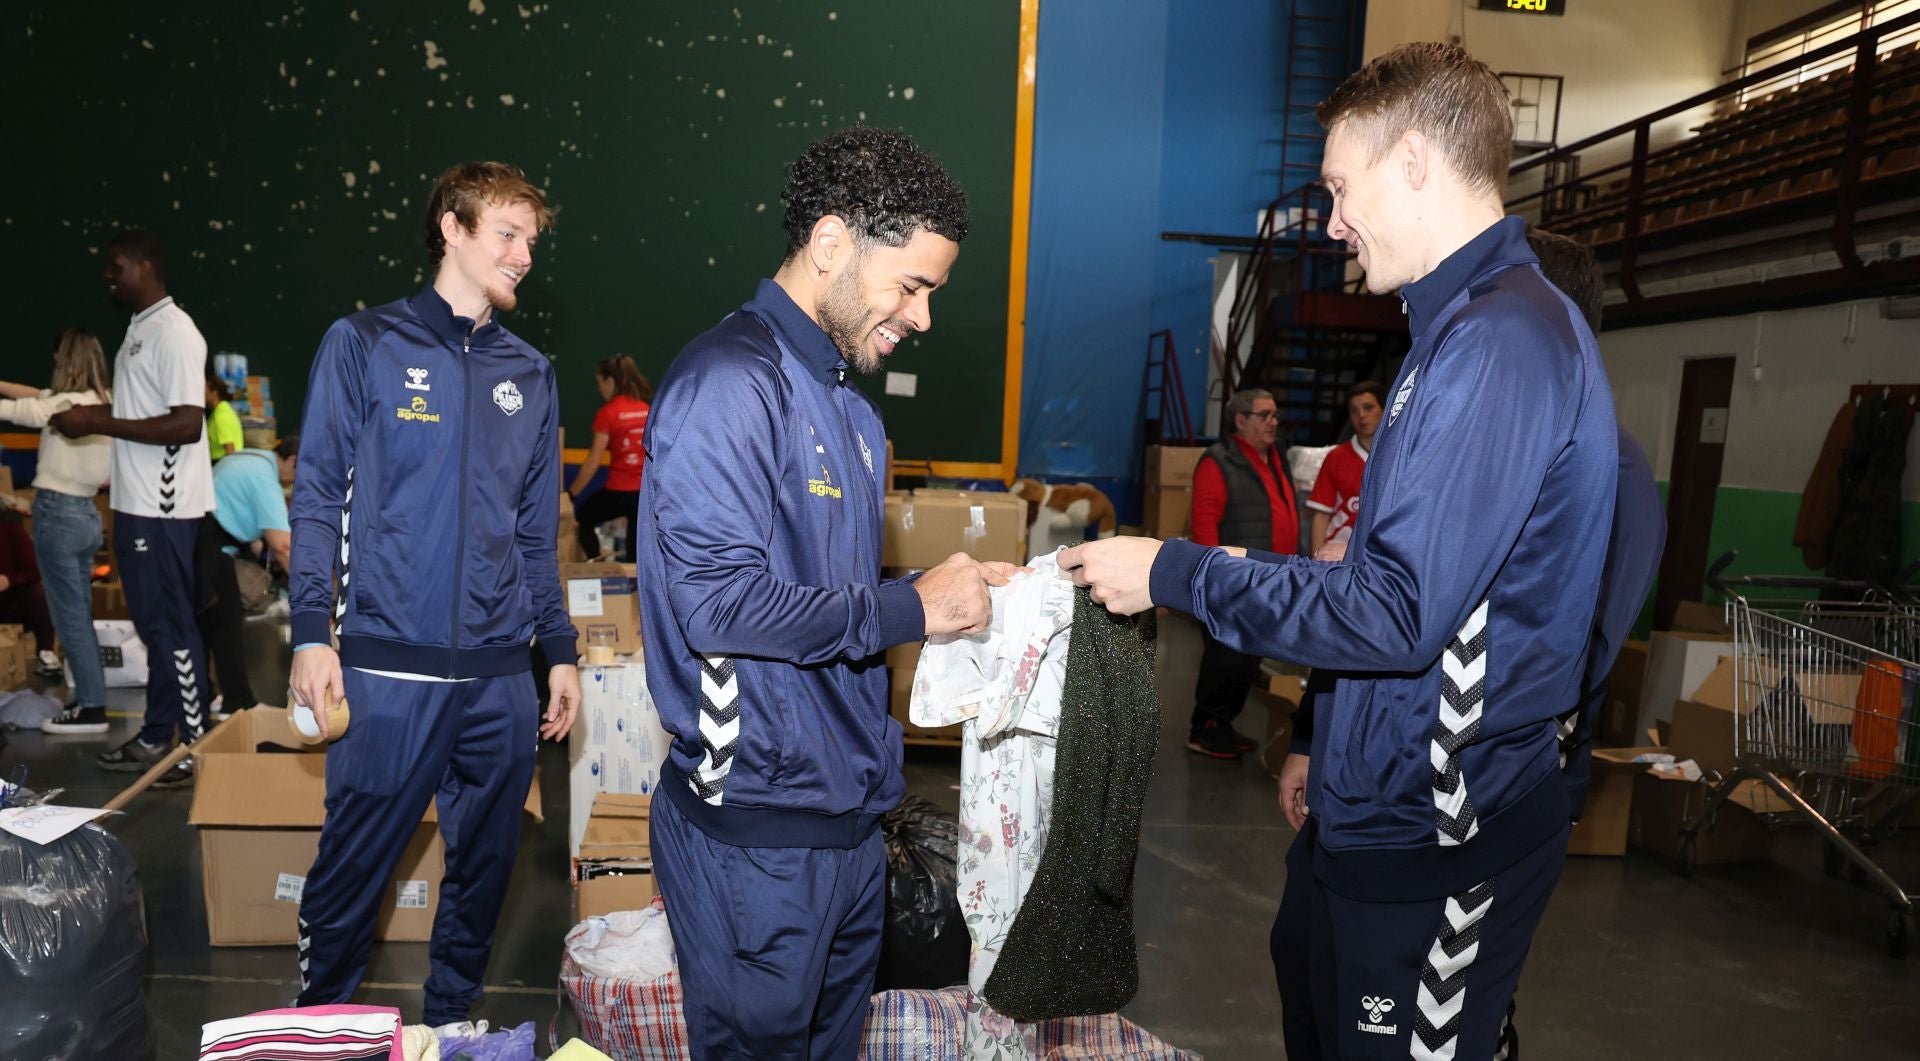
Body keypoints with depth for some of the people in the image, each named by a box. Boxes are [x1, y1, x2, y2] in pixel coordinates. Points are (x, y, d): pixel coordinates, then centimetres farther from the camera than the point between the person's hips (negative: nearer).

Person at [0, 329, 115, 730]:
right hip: (87, 512, 8)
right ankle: (89, 693, 21)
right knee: (80, 612, 15)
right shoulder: (104, 402, 7)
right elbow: (40, 396, 16)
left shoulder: (68, 405, -16)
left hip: (57, 512, -8)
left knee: (69, 616, -3)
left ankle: (91, 708, -1)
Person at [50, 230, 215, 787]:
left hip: (162, 508, -10)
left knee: (172, 625, -3)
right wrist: (93, 414, 10)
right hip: (137, 503, 10)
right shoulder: (139, 330, 15)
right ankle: (156, 736, 25)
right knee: (152, 624, 15)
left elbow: (187, 424, -22)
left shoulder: (174, 332, -15)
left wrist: (100, 423, -18)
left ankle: (199, 747, 6)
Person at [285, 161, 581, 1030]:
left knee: (485, 867, 14)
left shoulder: (530, 374, 11)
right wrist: (312, 632, -10)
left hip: (501, 673, 4)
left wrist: (559, 650, 11)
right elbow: (318, 498, -2)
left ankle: (453, 1022, 33)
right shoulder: (364, 344, 0)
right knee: (352, 869, 5)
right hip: (389, 667, -4)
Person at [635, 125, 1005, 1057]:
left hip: (848, 815, 9)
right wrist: (910, 609, -17)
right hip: (758, 829, -9)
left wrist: (957, 588, 4)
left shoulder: (847, 403, 15)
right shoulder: (729, 384, -16)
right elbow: (720, 603, -25)